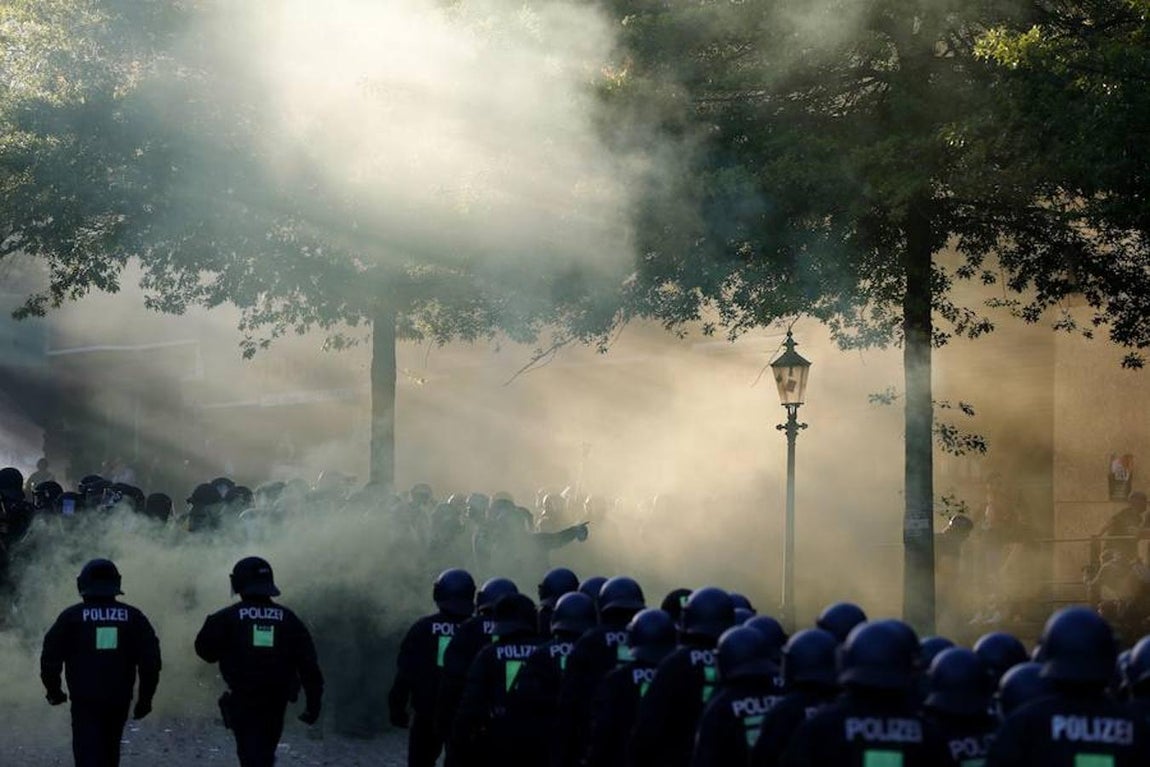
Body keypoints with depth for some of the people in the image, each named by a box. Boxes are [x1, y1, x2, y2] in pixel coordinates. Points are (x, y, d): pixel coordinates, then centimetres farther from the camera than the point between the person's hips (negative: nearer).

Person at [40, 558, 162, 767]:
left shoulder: (71, 617, -3)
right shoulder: (133, 617, 3)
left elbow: (51, 657, -4)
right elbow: (150, 661, 0)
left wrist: (54, 691, 12)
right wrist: (145, 698, 9)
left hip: (85, 702, -3)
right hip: (119, 701, 3)